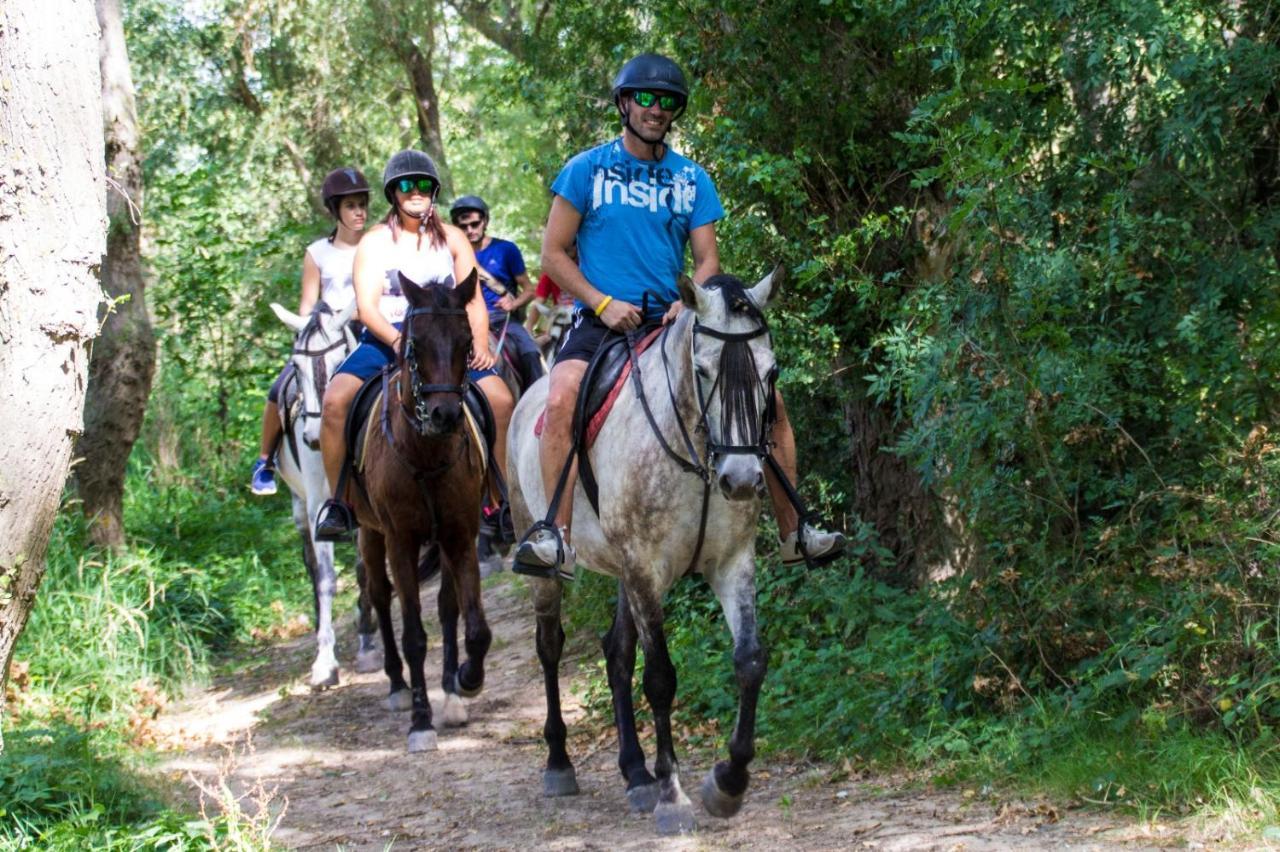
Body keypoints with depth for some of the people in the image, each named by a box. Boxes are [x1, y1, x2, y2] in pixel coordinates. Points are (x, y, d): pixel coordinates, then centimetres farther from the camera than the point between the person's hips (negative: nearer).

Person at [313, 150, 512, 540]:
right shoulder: (375, 241, 5)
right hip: (386, 338, -1)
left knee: (501, 399, -22)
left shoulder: (452, 239, 12)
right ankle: (338, 501, -14)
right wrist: (398, 341, -22)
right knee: (335, 399, -27)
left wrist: (480, 344, -10)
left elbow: (473, 301, 9)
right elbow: (367, 307, -5)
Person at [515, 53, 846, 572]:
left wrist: (690, 303, -12)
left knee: (767, 397, -8)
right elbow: (553, 253, 1)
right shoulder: (587, 170, 2)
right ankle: (558, 534, -33)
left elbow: (707, 260, 10)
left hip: (673, 322, 4)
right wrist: (603, 304, -12)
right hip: (602, 321, -3)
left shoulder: (692, 179, 11)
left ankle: (792, 533, 2)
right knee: (561, 400, -34)